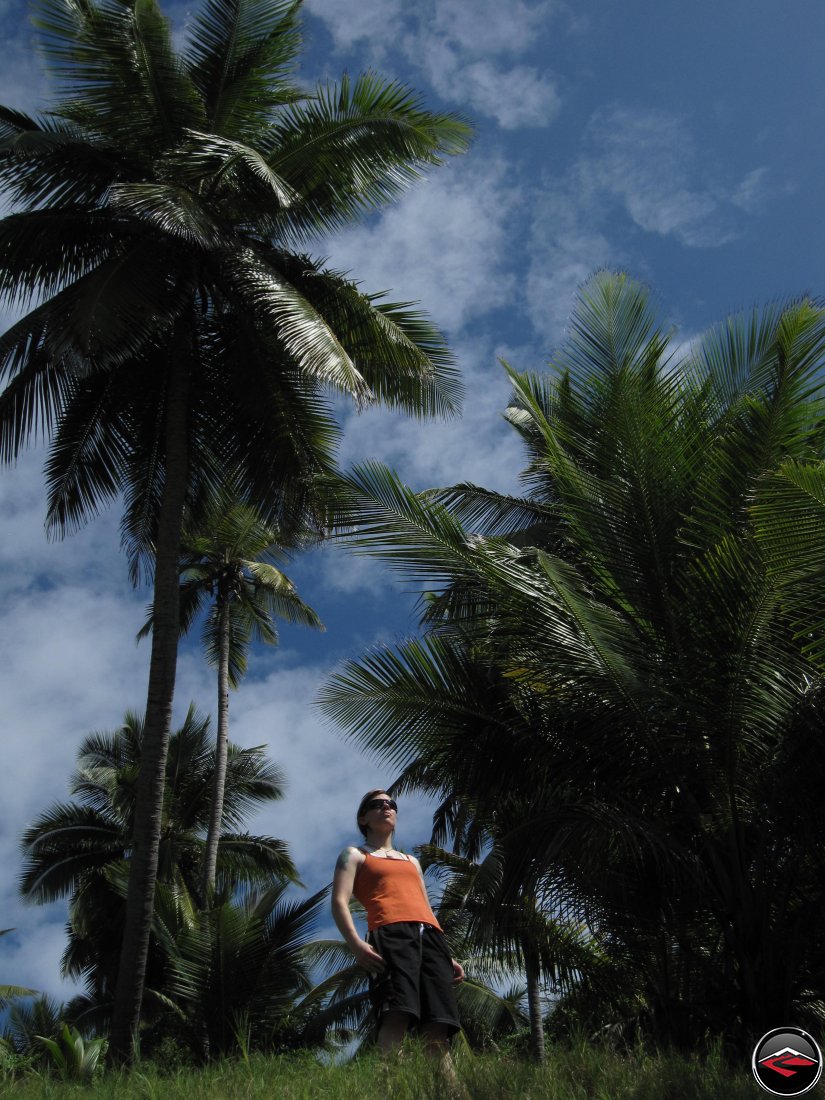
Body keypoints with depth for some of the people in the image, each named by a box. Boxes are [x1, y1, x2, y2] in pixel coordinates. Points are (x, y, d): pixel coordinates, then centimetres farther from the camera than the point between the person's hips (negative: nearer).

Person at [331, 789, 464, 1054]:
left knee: (437, 1028, -11)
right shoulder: (355, 855, 20)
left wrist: (448, 955, 20)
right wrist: (357, 944, -15)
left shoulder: (412, 861, 38)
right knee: (396, 1015, -28)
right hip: (391, 935, -6)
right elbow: (339, 902, 4)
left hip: (430, 936, 6)